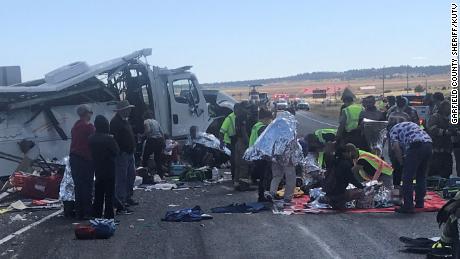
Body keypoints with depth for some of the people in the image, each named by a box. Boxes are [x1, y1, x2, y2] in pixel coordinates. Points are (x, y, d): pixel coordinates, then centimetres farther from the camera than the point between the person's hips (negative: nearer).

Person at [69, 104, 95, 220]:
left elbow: (74, 142, 15)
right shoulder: (89, 126, -10)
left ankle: (79, 212, 15)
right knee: (87, 186, -3)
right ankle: (87, 212, -3)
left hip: (73, 157, 8)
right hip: (85, 159, -8)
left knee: (78, 185, 11)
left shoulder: (75, 126, 13)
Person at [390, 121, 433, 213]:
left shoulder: (393, 129, 16)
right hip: (429, 144, 7)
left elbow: (396, 147, 0)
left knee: (408, 178, 1)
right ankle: (420, 202, 26)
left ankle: (408, 206, 1)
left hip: (416, 145, -7)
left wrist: (402, 162, 11)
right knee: (421, 176, 20)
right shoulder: (411, 124, 36)